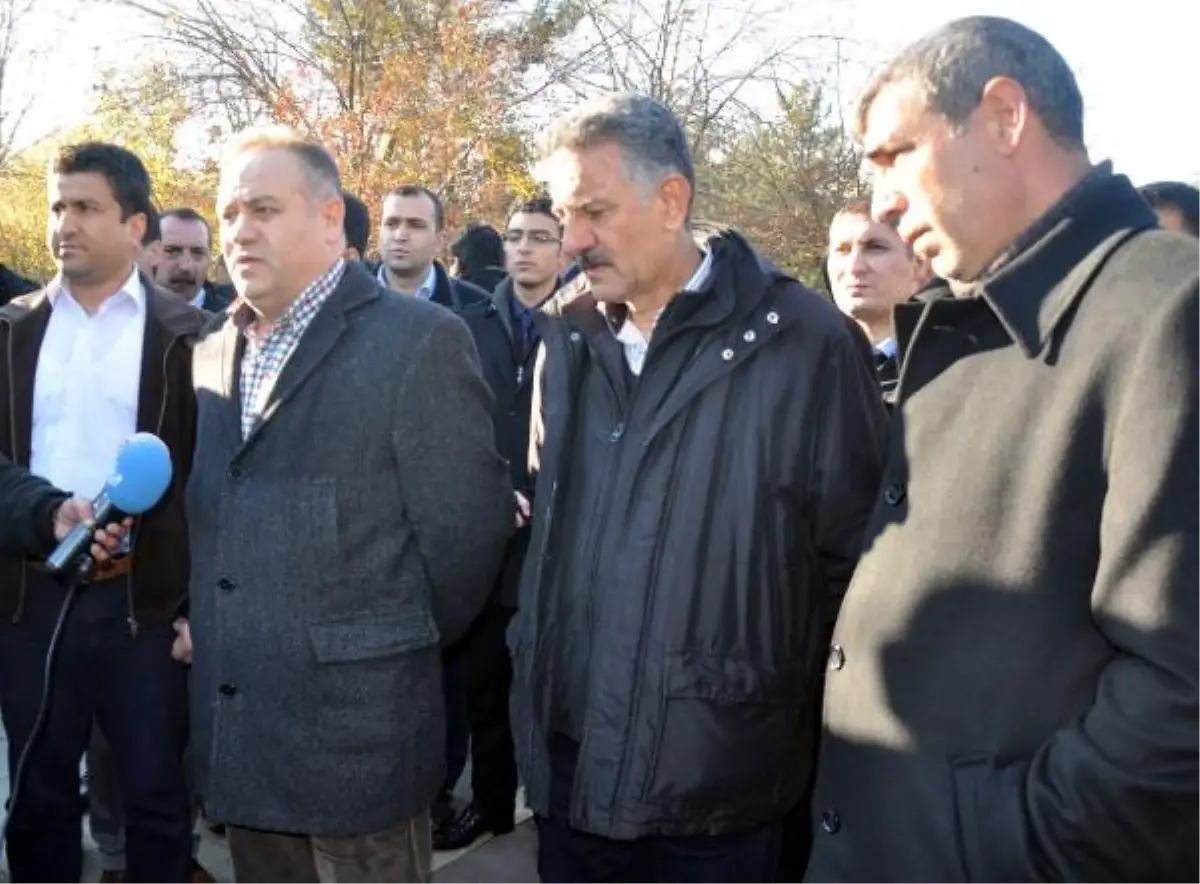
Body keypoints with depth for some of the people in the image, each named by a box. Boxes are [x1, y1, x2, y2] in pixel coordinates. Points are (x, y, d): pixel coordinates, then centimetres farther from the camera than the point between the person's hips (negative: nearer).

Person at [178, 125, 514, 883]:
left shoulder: (419, 340, -11)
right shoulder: (213, 351, 11)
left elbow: (466, 525, -11)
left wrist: (403, 649, 0)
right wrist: (193, 618, 5)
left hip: (358, 730, -6)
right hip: (234, 732, 6)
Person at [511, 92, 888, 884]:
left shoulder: (804, 341, -12)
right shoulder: (569, 336, 5)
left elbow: (854, 556, -6)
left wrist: (800, 719, -1)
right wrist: (536, 663, 8)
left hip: (716, 776, -4)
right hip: (573, 757, 5)